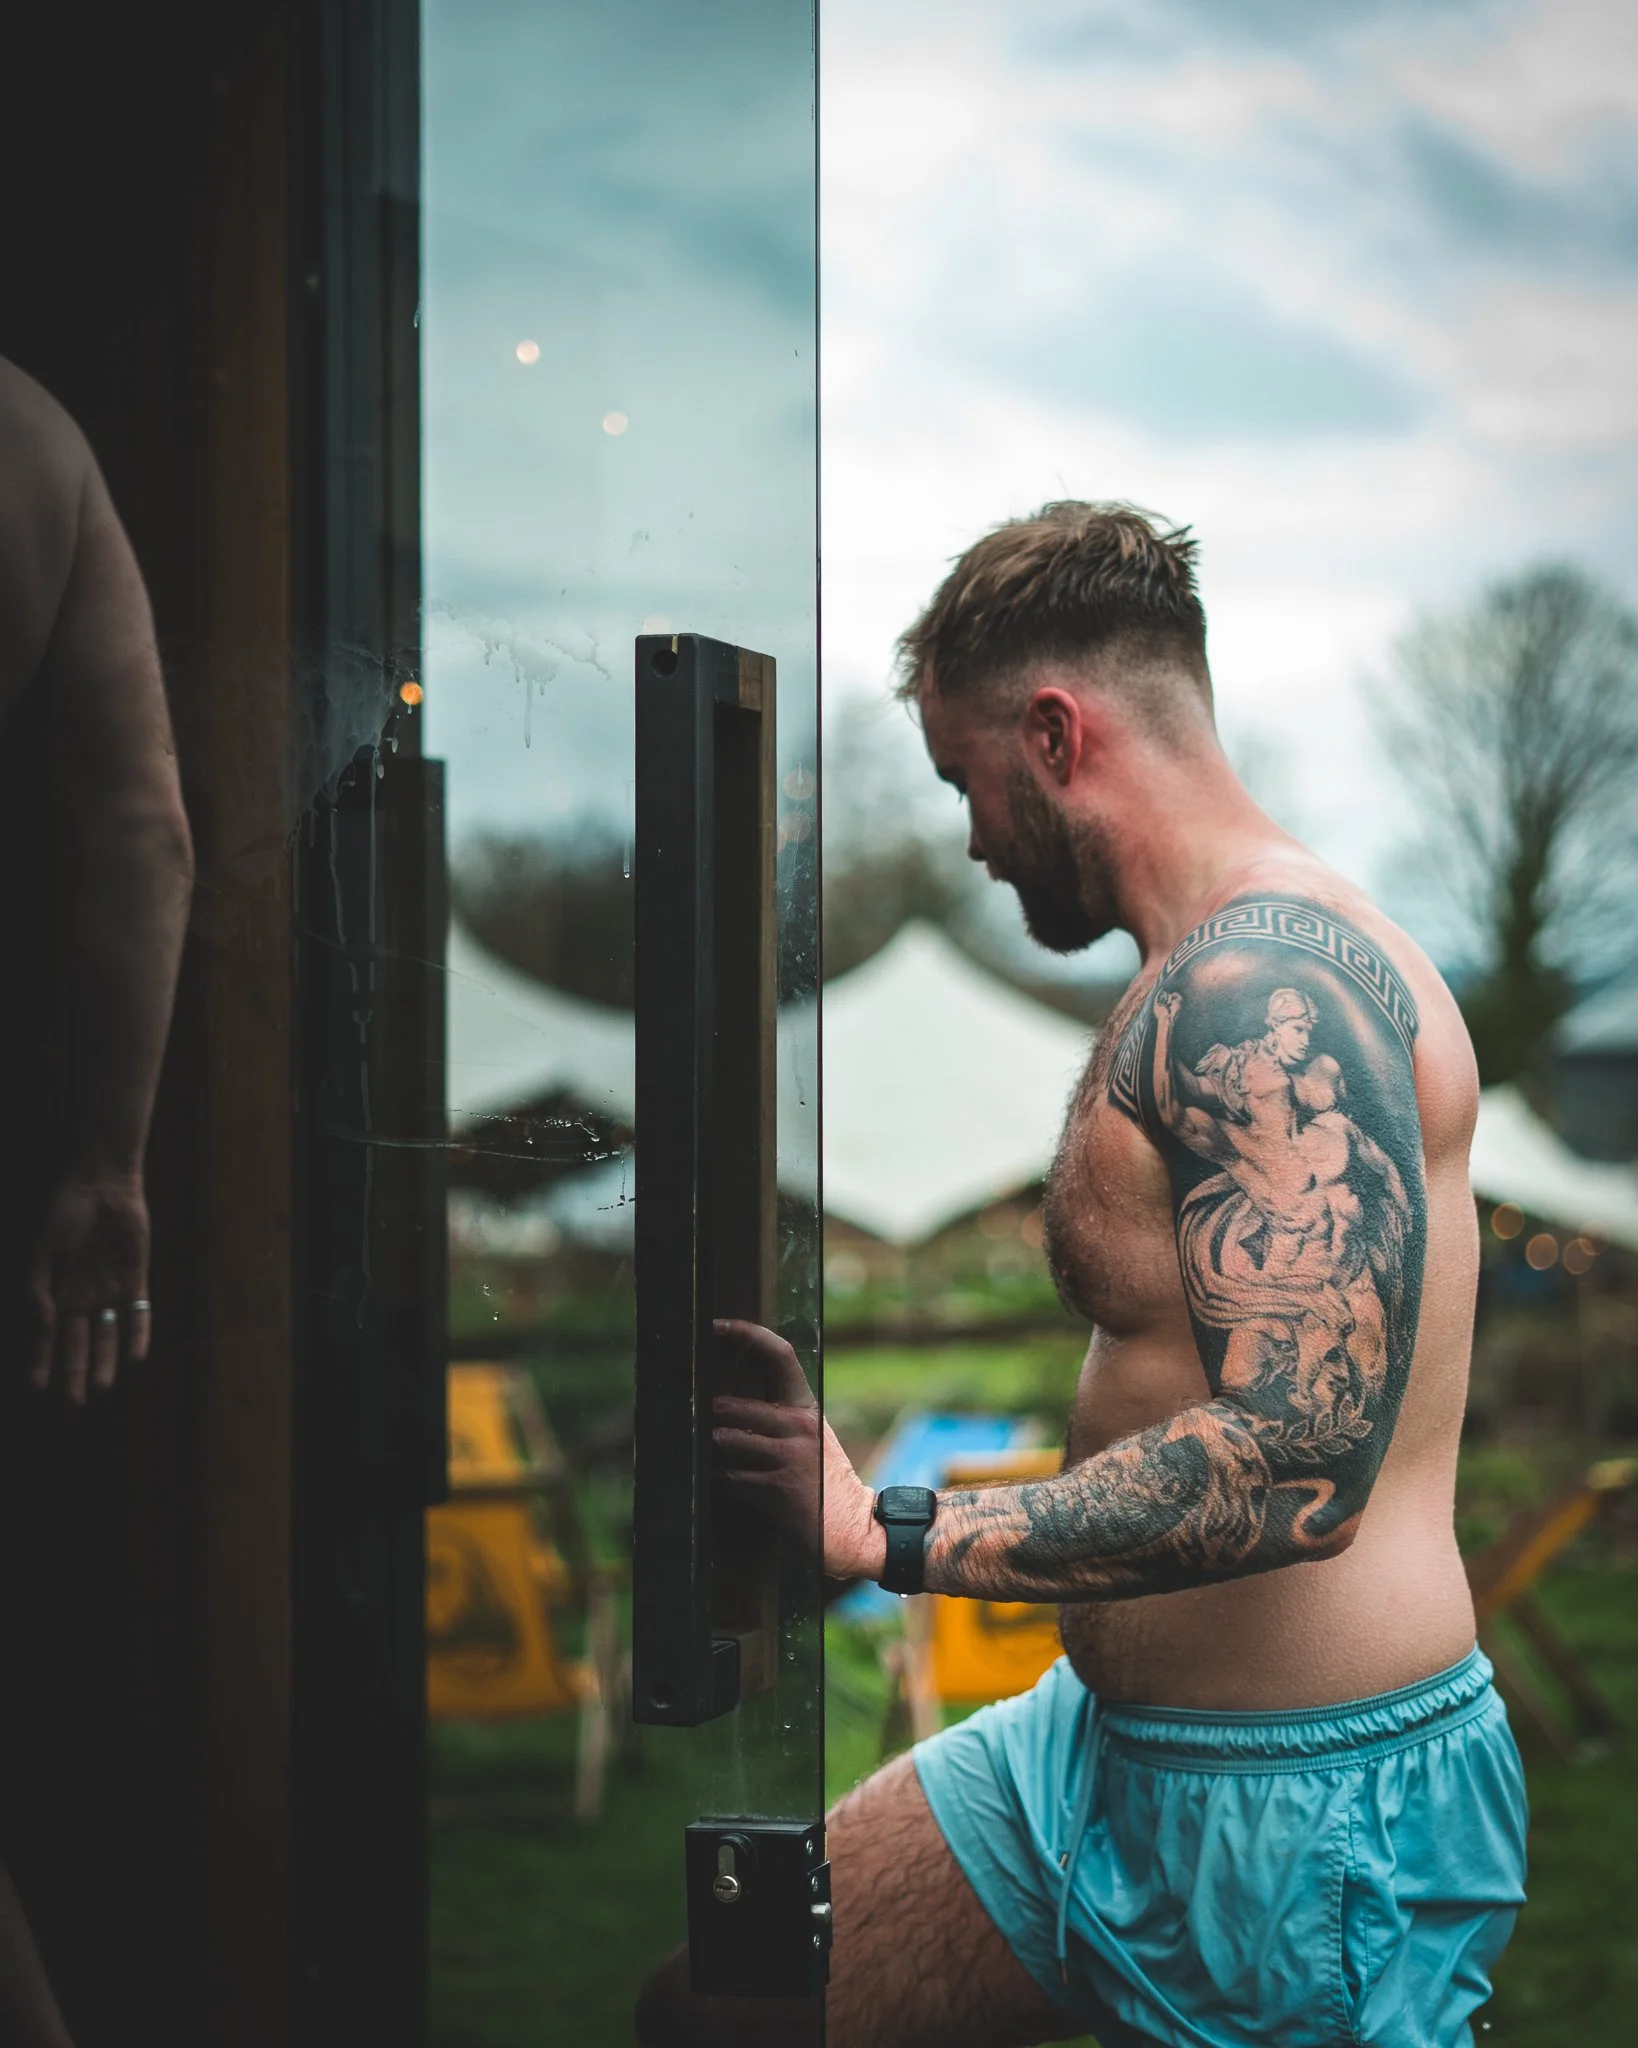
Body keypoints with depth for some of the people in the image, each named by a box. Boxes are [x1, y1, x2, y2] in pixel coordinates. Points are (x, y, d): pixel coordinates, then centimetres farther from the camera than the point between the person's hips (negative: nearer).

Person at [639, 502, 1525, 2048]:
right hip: (1106, 1746, 10)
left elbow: (1294, 1469, -30)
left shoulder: (1269, 988, -20)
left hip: (1306, 1804, -10)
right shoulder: (1222, 980, 14)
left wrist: (888, 1532, -23)